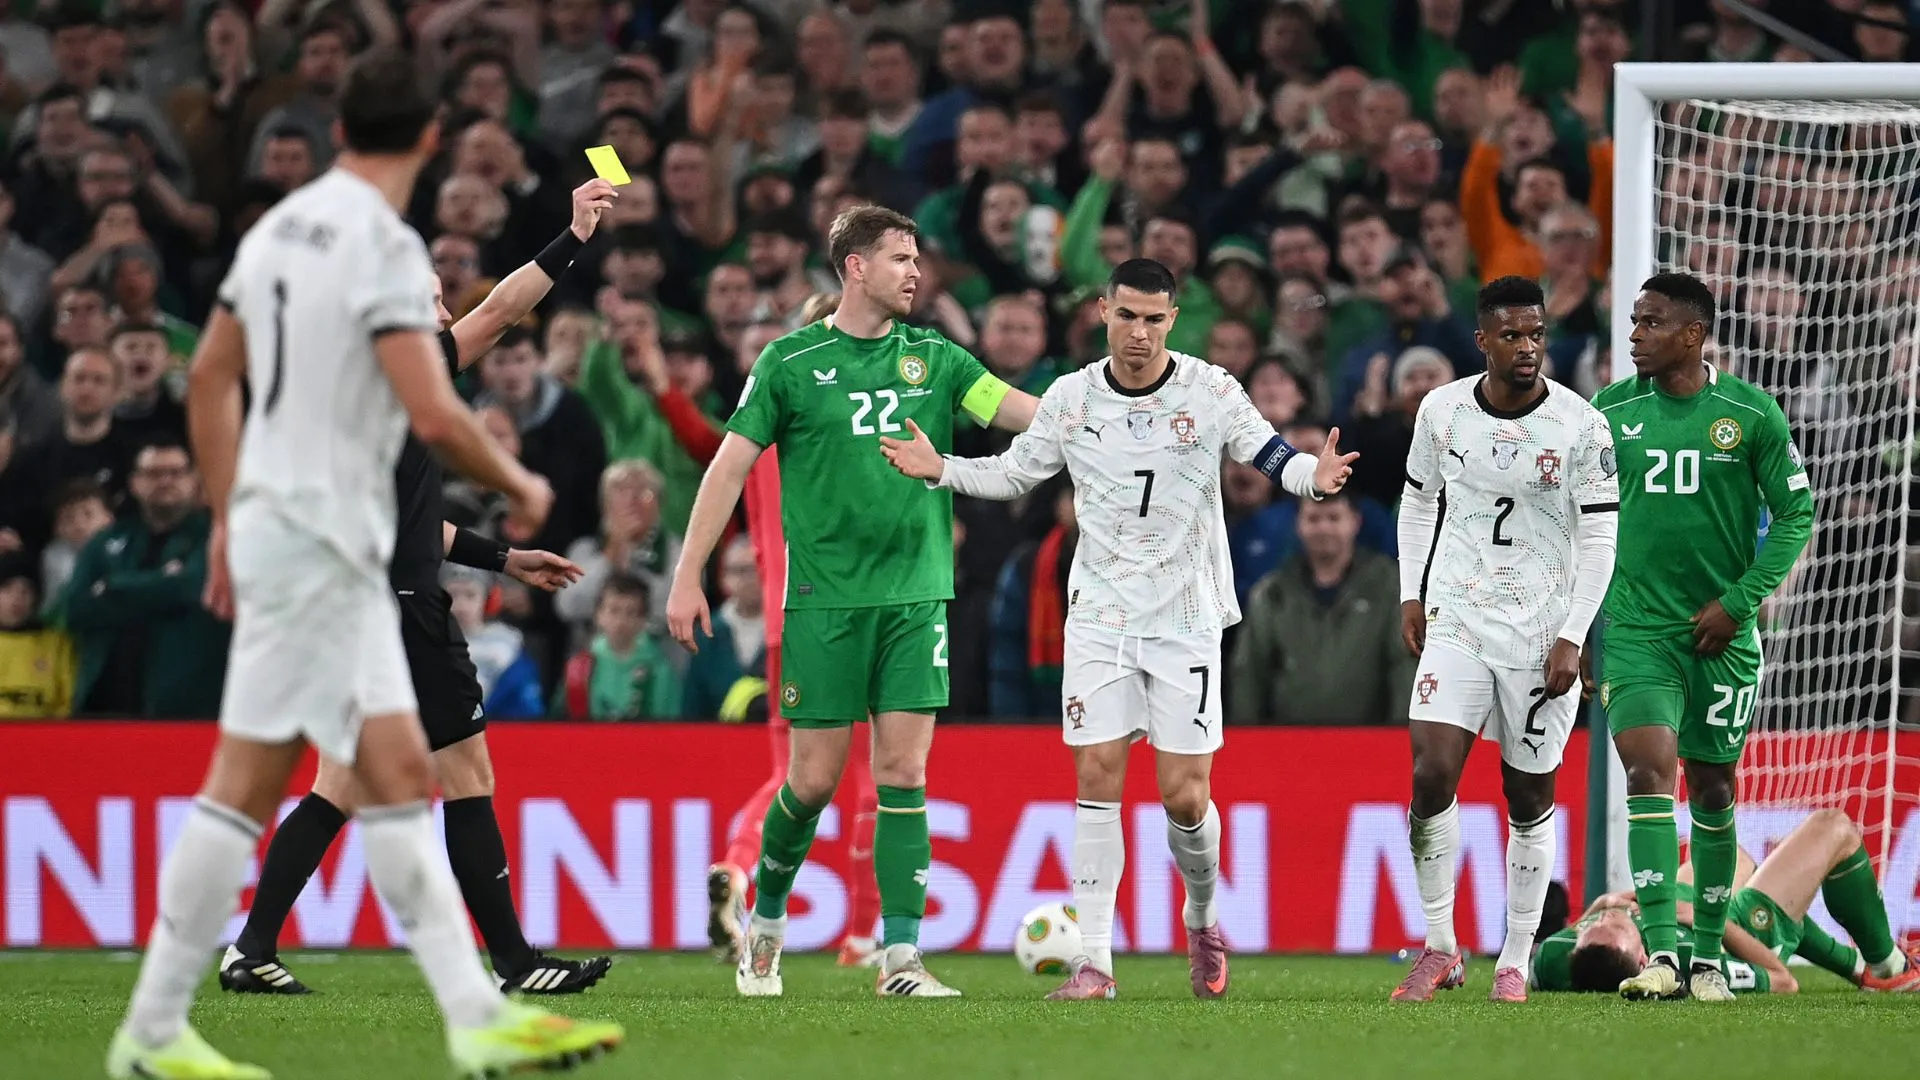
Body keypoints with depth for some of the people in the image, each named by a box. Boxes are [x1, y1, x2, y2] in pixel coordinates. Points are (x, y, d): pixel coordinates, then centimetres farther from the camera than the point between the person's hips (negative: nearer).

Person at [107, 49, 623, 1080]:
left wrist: (228, 513, 23)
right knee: (246, 783, -6)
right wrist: (521, 485, -5)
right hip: (315, 541, -9)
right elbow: (434, 414, -22)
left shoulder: (282, 226, 10)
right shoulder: (383, 243, -16)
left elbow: (208, 381, 17)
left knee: (398, 775, 7)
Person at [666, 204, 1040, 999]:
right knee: (815, 778, 0)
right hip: (824, 599, -2)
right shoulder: (791, 362, 0)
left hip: (916, 596, 2)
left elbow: (1025, 412, 0)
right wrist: (688, 576, -4)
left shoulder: (933, 358, 8)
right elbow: (730, 466, 0)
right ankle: (765, 919, 24)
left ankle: (901, 956, -5)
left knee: (904, 772, -4)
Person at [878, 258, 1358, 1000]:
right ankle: (1094, 962, -4)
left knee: (1184, 794, -4)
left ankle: (1203, 919, 26)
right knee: (1098, 777, -6)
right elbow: (1015, 474, 13)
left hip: (1185, 617, -2)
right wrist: (941, 470, -2)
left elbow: (1272, 459, -3)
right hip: (1100, 615, 2)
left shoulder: (1211, 392, -7)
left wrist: (1314, 476, -25)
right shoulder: (1071, 398, 0)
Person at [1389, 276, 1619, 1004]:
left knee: (1530, 796, 5)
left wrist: (1572, 638, -11)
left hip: (1542, 632, -1)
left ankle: (1516, 961, 17)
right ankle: (1439, 948, -2)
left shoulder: (1581, 426, -8)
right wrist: (1412, 595, 9)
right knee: (1432, 774, -14)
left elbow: (1601, 538, -5)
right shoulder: (1443, 412, 0)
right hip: (1456, 618, 1)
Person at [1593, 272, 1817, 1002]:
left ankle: (1708, 955, 23)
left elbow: (1796, 512, 1)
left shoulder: (1751, 414, -3)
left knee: (1712, 788, 9)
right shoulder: (1610, 411, 3)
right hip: (1635, 630, 0)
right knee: (1649, 770, -17)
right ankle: (1661, 955, -24)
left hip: (1721, 633, 0)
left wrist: (1739, 600, -7)